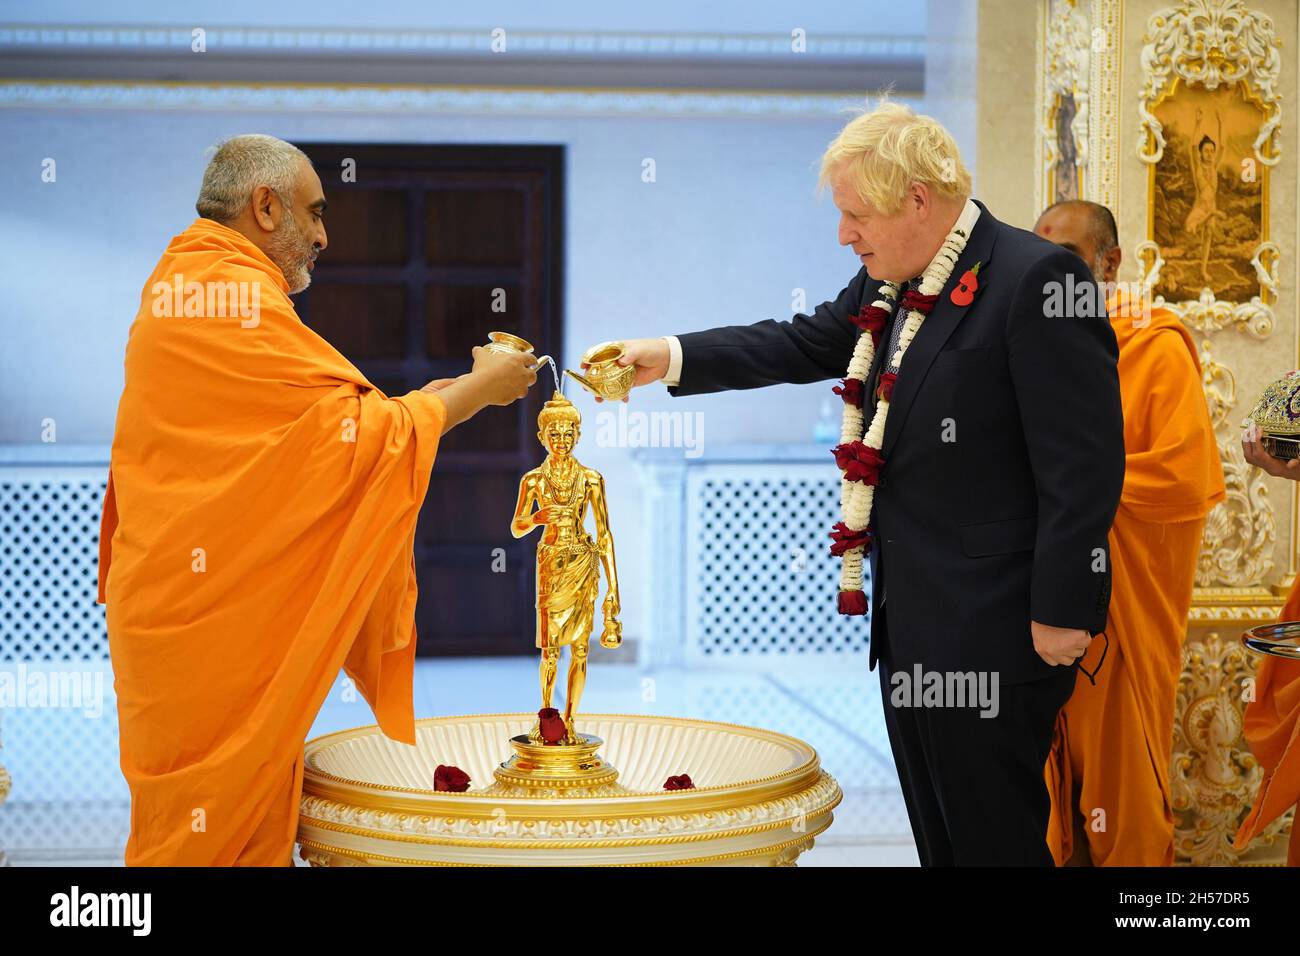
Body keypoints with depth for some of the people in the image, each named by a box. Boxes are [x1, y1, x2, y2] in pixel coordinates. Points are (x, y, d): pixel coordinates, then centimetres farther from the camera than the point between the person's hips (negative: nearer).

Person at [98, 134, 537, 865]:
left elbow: (288, 442, 18)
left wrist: (416, 407, 14)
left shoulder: (179, 287, 16)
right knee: (222, 815, -4)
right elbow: (356, 436, -16)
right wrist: (477, 390, -3)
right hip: (219, 616, -10)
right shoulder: (238, 295, -16)